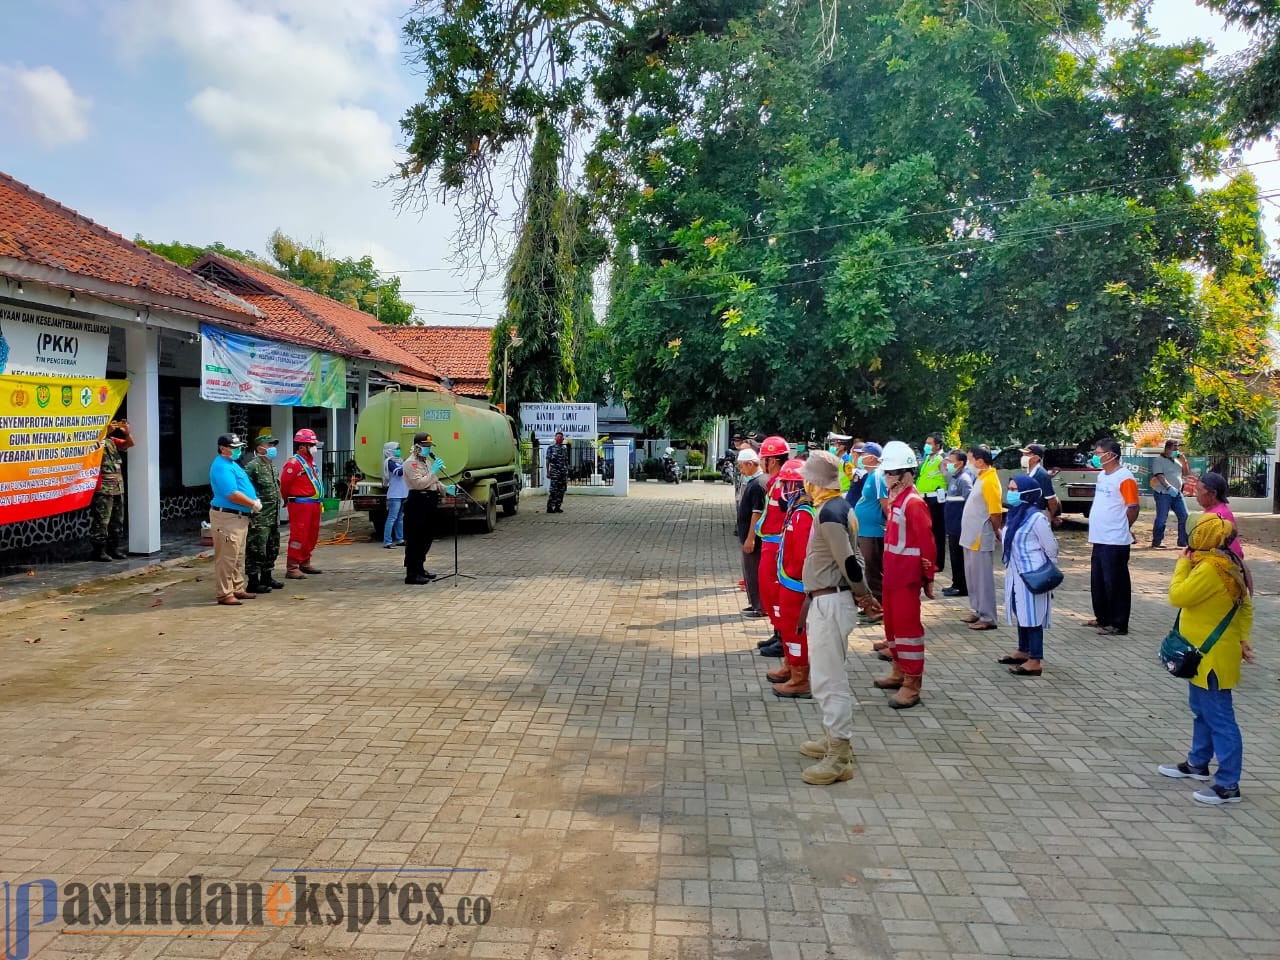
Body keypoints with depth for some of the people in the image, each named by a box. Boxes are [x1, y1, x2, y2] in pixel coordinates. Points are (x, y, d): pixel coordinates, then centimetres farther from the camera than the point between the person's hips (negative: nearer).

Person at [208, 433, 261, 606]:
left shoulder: (232, 464, 18)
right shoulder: (222, 467, -16)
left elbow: (242, 488, 26)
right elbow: (232, 494, -23)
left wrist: (254, 501, 9)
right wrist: (253, 504, -12)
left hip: (240, 517, 11)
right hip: (227, 517, -11)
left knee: (239, 556, 17)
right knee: (227, 557, -8)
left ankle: (238, 589, 26)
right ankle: (224, 594, -4)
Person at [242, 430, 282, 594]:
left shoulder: (272, 466, 16)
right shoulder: (252, 466, -13)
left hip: (273, 517, 10)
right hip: (259, 518, -10)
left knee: (272, 549, 17)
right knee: (256, 550, -5)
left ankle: (266, 577, 29)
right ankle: (253, 582, 0)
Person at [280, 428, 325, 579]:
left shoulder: (310, 461, 16)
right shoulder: (294, 462, -13)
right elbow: (284, 482, -15)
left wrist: (318, 501, 16)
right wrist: (288, 499, -1)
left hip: (313, 504, 10)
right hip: (300, 504, -10)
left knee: (311, 536, 16)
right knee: (299, 536, -9)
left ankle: (305, 564, 27)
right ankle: (292, 568, -5)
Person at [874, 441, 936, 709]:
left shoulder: (913, 502, -18)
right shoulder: (896, 498, 10)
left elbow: (927, 543, -19)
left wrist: (929, 577, -17)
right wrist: (888, 567, 18)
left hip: (907, 575, -10)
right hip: (892, 573, 10)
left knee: (907, 625, -4)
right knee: (892, 623, 18)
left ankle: (912, 684, 3)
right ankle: (899, 671, 32)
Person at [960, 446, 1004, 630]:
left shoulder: (990, 481, -20)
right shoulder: (981, 478, 11)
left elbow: (996, 513, -21)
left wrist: (996, 532, -8)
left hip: (981, 539, -10)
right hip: (971, 537, 10)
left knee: (983, 578, -2)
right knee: (972, 576, 18)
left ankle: (987, 618, 5)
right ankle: (977, 611, 29)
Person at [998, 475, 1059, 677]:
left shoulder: (1036, 517, -17)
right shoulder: (1015, 513, 7)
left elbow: (1051, 548, -11)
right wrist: (1010, 567, 14)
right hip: (1016, 573, 8)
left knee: (1032, 616, -4)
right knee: (1021, 613, 17)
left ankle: (1035, 661, 2)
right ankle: (1023, 651, 30)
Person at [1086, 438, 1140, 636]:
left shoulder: (1124, 478, -14)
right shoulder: (1102, 475, 14)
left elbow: (1133, 508, -13)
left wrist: (1121, 529, -1)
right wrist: (1102, 528, 15)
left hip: (1115, 541, -9)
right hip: (1099, 539, 9)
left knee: (1115, 583, -1)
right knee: (1098, 581, 17)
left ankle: (1119, 625, 7)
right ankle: (1102, 618, 29)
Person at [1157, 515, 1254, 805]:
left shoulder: (1211, 568, -25)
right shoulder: (1228, 564, 7)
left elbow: (1178, 596, -21)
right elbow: (1245, 606, 13)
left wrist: (1183, 563, -10)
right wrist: (1242, 639, 13)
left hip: (1213, 658, -11)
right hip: (1205, 655, 11)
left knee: (1220, 719, -3)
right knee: (1202, 712, 22)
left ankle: (1228, 785, 4)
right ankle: (1197, 764, 37)